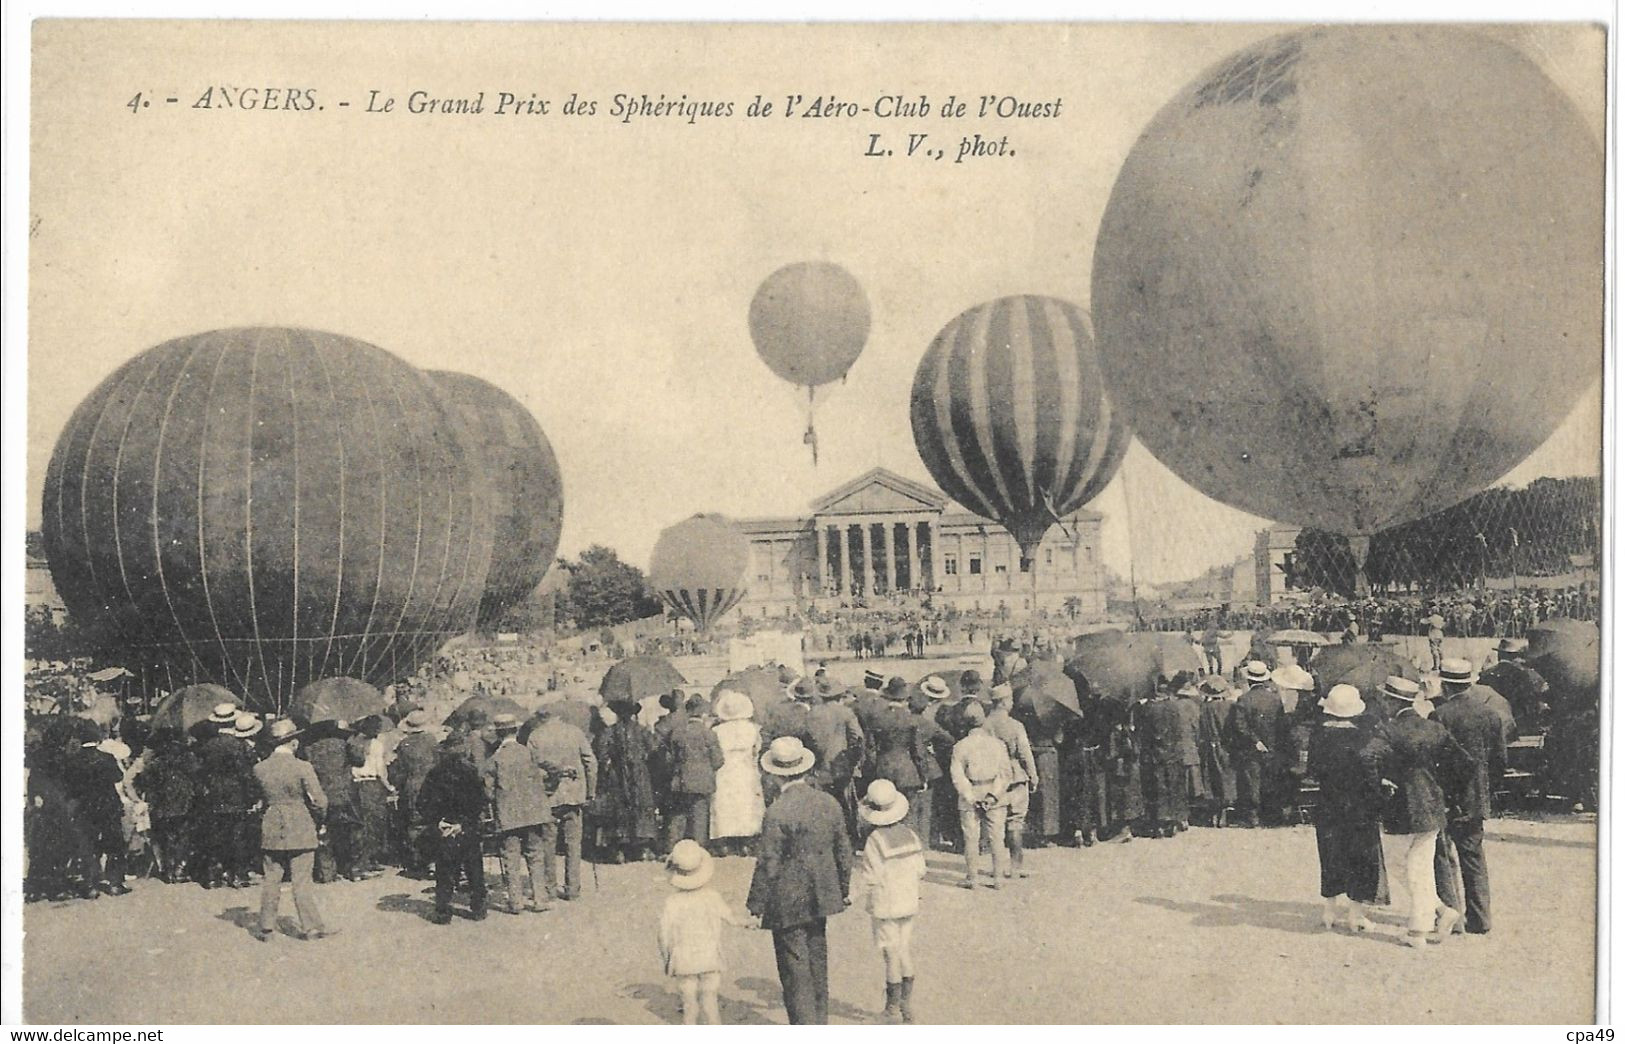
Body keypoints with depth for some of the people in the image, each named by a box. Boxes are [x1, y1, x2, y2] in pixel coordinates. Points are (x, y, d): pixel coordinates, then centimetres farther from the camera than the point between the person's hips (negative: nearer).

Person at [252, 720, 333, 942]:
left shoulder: (260, 769, -2)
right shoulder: (302, 768, -13)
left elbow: (262, 798, 12)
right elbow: (320, 802, -11)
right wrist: (314, 812, 9)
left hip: (271, 831, 3)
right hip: (300, 831, -3)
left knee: (271, 880, 12)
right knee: (302, 881, 3)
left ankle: (267, 928, 17)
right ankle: (312, 926, 6)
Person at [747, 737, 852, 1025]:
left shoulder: (777, 812, -20)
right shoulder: (829, 803, -1)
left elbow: (767, 864, -18)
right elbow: (844, 852, 7)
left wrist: (755, 907, -8)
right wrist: (844, 890, 20)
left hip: (788, 903, -6)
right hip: (820, 899, 6)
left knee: (795, 972, 2)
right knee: (817, 964, 20)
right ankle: (819, 1023, 31)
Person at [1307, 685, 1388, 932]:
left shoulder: (1319, 735, -9)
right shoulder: (1363, 736, -17)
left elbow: (1313, 770, -1)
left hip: (1328, 807, 3)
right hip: (1361, 807, -3)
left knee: (1331, 857, 15)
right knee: (1361, 858, 9)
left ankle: (1329, 910, 20)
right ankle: (1355, 914, 11)